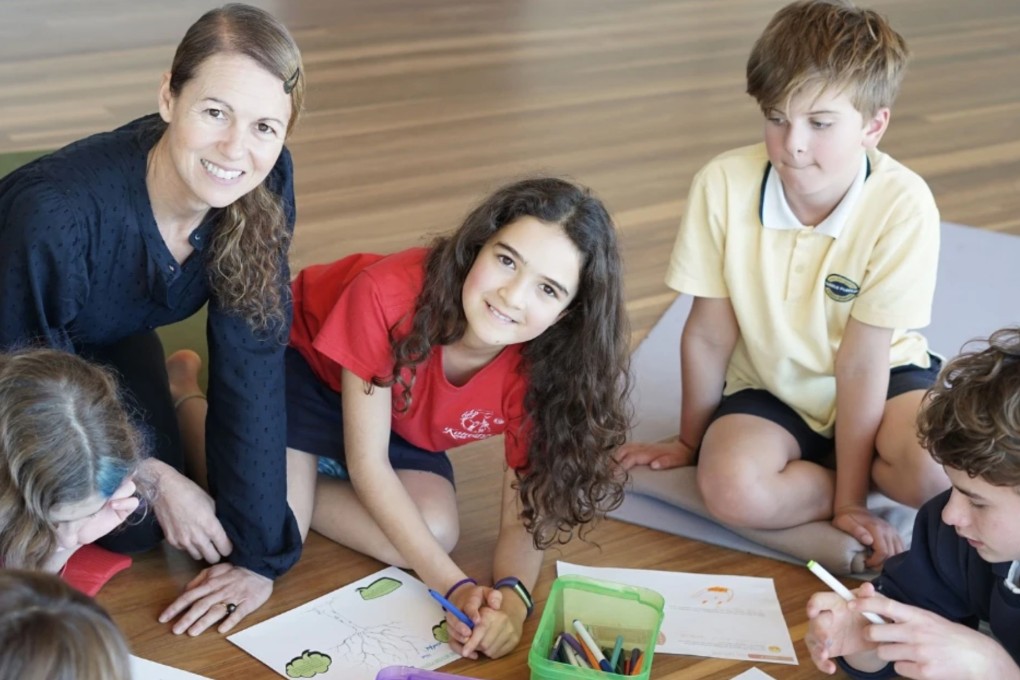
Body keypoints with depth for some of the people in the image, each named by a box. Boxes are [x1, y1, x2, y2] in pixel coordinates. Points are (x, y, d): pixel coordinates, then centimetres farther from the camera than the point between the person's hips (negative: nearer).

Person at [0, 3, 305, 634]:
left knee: (138, 527, -4)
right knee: (133, 524, -11)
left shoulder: (266, 183, -27)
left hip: (111, 338, 4)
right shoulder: (57, 212, -40)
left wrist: (258, 554, -24)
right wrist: (153, 476, -18)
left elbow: (252, 364, -24)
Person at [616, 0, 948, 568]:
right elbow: (709, 334, -10)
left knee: (934, 470, -31)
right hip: (771, 389, 1)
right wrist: (691, 441, 2)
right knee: (732, 488, -30)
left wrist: (850, 500, -17)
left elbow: (861, 360, -22)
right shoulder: (723, 185, -20)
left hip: (880, 380, -1)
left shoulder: (903, 205, -24)